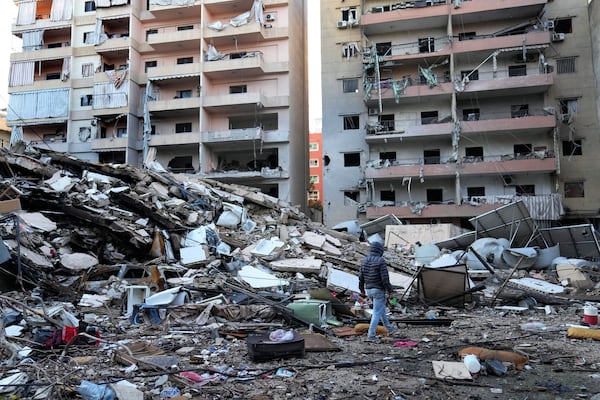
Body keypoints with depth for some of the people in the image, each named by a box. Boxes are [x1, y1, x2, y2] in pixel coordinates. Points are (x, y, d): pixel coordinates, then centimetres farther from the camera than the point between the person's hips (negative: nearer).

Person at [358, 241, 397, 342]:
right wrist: (390, 290, -8)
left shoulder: (365, 261, 2)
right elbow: (385, 278, -19)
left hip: (368, 290, 7)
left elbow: (361, 277, 5)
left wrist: (362, 289, 17)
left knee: (381, 308, 23)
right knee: (377, 313, 0)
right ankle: (371, 335, 0)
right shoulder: (381, 261, -18)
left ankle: (389, 328, 37)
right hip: (379, 290, -7)